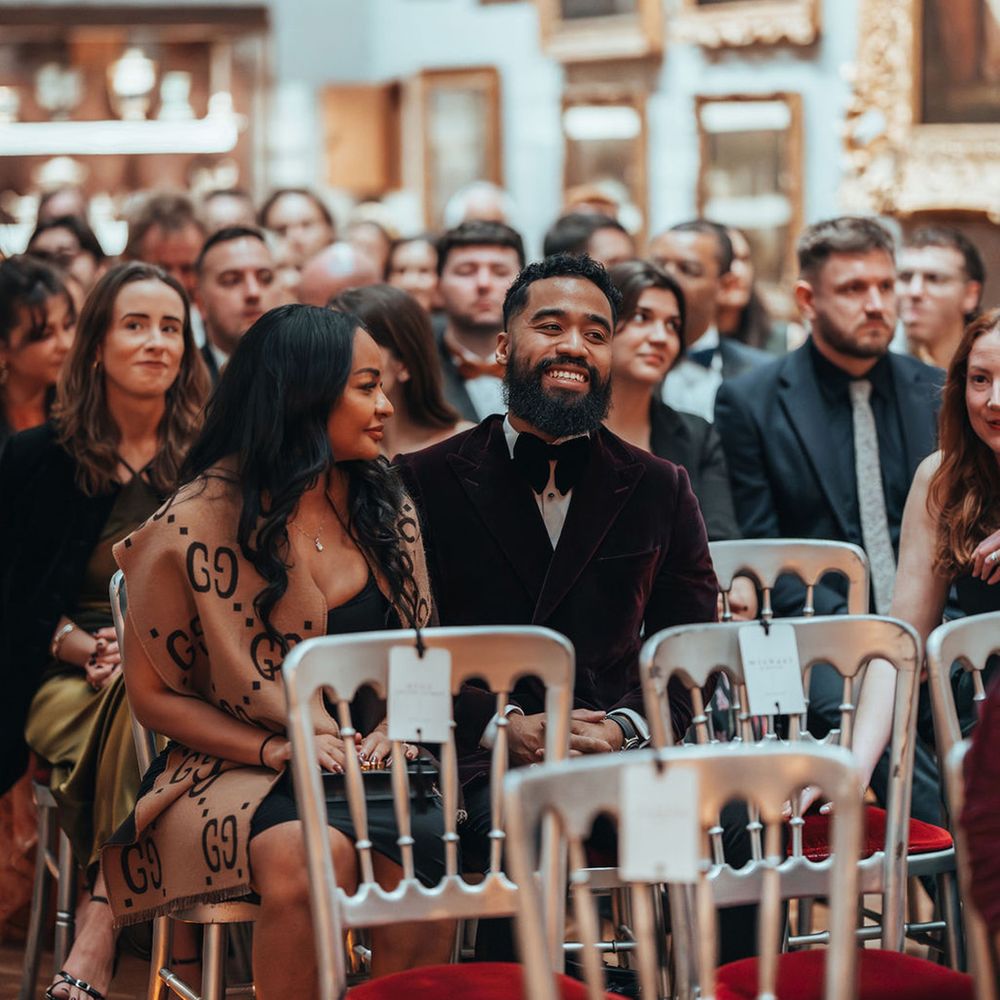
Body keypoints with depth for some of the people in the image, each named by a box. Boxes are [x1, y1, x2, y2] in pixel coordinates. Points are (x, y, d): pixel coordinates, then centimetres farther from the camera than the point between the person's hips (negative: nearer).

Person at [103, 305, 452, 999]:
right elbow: (155, 695, 0)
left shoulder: (386, 509, 11)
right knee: (309, 857, -37)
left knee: (426, 857, -32)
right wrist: (277, 750, -13)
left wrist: (400, 726, -3)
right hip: (236, 771, -3)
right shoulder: (196, 525, -5)